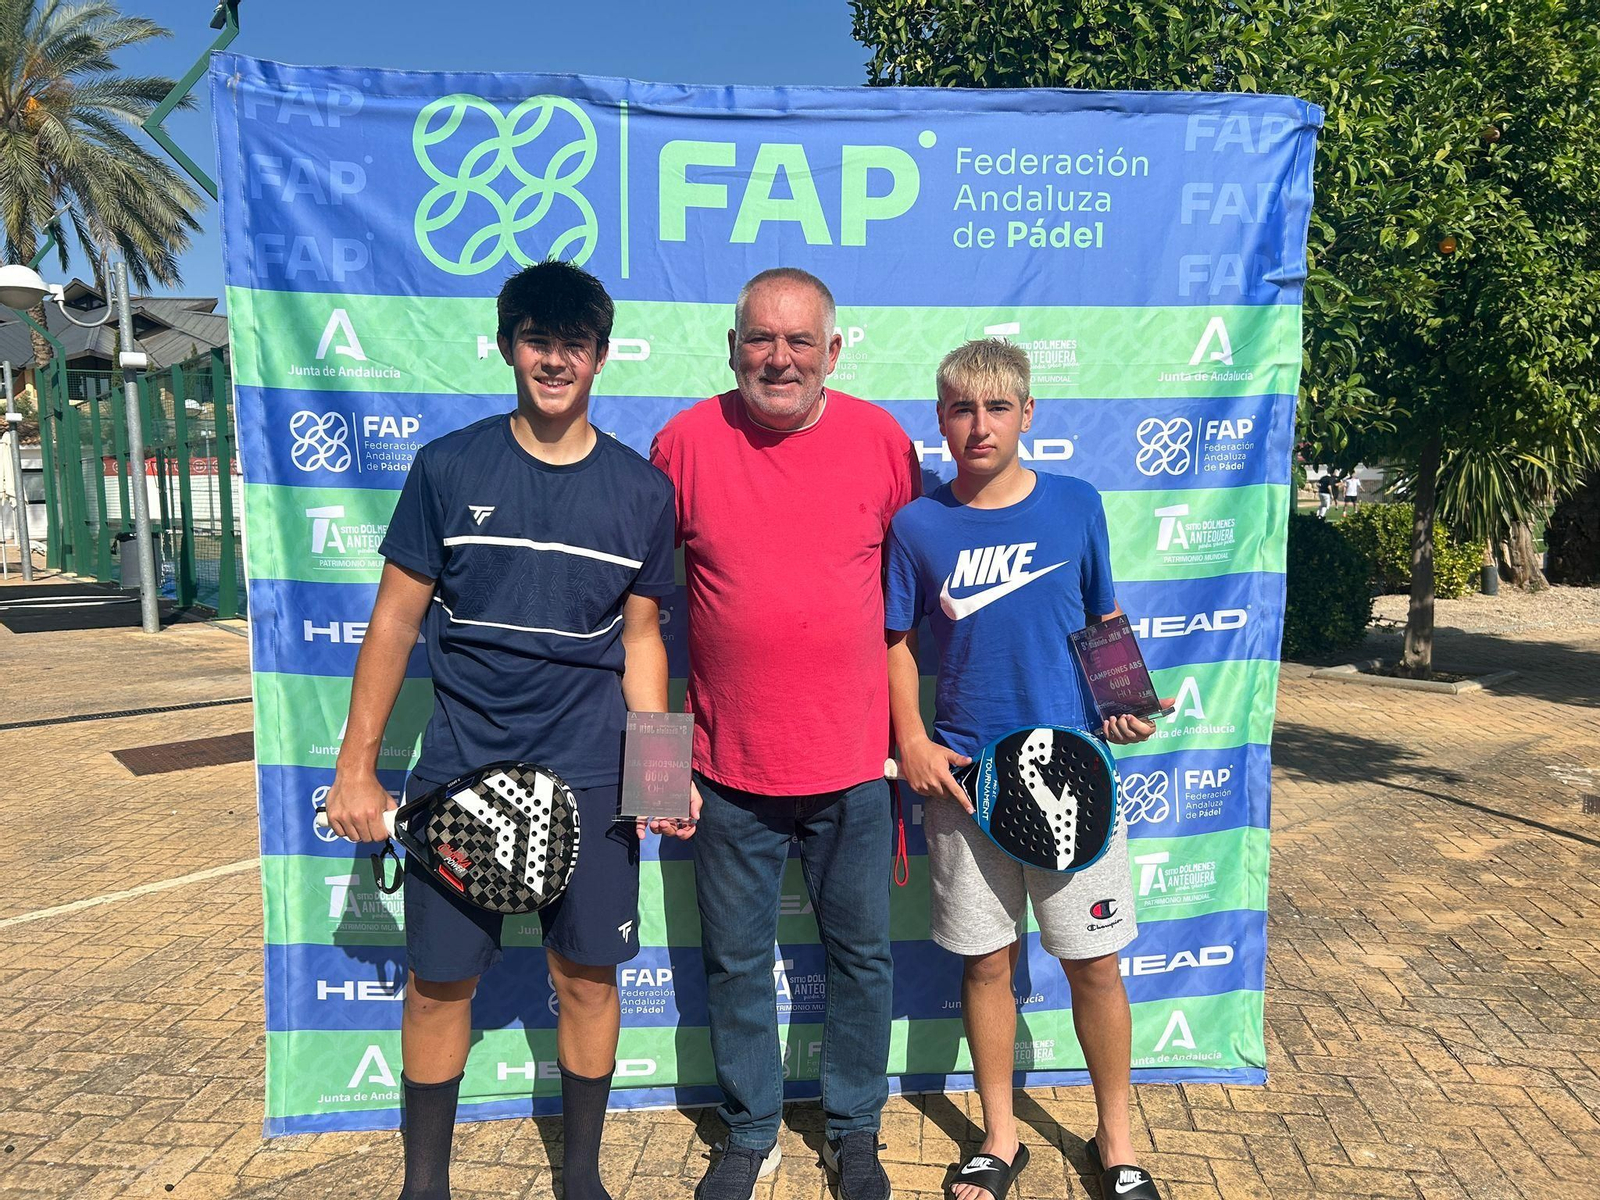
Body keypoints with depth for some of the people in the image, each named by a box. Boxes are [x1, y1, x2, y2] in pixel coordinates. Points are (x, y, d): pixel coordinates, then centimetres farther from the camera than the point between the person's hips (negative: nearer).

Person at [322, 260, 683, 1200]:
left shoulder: (642, 489, 1)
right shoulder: (449, 468, -2)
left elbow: (641, 639, 7)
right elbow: (396, 621, 2)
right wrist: (357, 768, 1)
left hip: (592, 776, 1)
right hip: (461, 768, 0)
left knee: (588, 976, 9)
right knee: (440, 978, 9)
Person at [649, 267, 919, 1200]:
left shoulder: (882, 440, -3)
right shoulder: (687, 441, -5)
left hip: (853, 763, 1)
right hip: (730, 767, 0)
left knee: (861, 952, 15)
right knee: (737, 962, 14)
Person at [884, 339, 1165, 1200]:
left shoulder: (1077, 505, 0)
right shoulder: (918, 525, -2)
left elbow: (1106, 625, 10)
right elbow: (897, 642, 6)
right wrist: (912, 741, -5)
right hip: (963, 773, 0)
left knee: (1093, 963, 8)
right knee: (986, 960, 12)